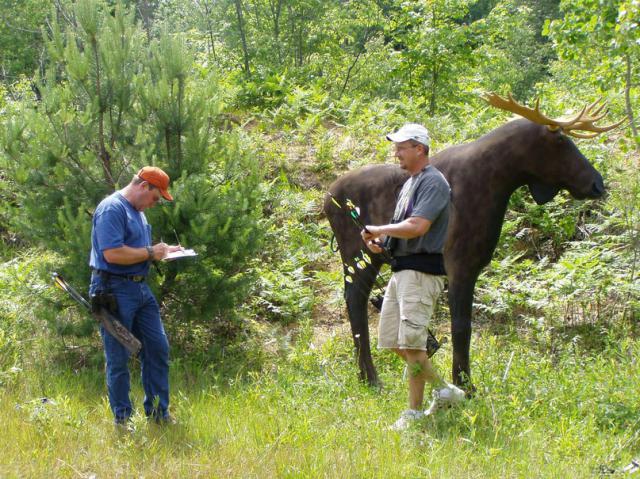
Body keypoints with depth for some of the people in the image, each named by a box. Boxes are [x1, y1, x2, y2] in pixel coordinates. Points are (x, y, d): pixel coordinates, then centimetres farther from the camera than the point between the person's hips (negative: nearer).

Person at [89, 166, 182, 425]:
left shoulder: (138, 212, 17)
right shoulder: (112, 209, -15)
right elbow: (113, 254, -25)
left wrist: (162, 251, 11)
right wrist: (151, 253, -15)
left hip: (141, 289, 10)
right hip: (115, 291, -10)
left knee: (158, 348, 9)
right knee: (119, 358, -1)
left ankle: (158, 412, 19)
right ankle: (122, 419, 8)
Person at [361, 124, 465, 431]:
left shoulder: (433, 183, -12)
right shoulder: (409, 183, 20)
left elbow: (416, 226, -23)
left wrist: (380, 230, -11)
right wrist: (379, 242, 7)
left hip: (421, 271, -10)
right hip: (400, 270, 10)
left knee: (411, 343, -12)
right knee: (392, 341, 10)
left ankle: (415, 412, -1)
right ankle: (444, 391, 17)